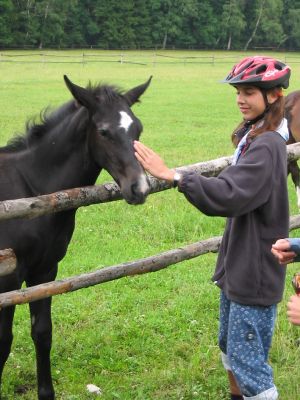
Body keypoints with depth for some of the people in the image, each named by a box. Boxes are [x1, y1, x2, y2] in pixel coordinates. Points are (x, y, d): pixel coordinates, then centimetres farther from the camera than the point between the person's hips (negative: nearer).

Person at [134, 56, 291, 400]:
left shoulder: (266, 146, -23)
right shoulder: (252, 137, 8)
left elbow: (229, 196, -35)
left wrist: (171, 175, -38)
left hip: (254, 274, -10)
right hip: (237, 265, 10)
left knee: (247, 361, -2)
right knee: (229, 347, 23)